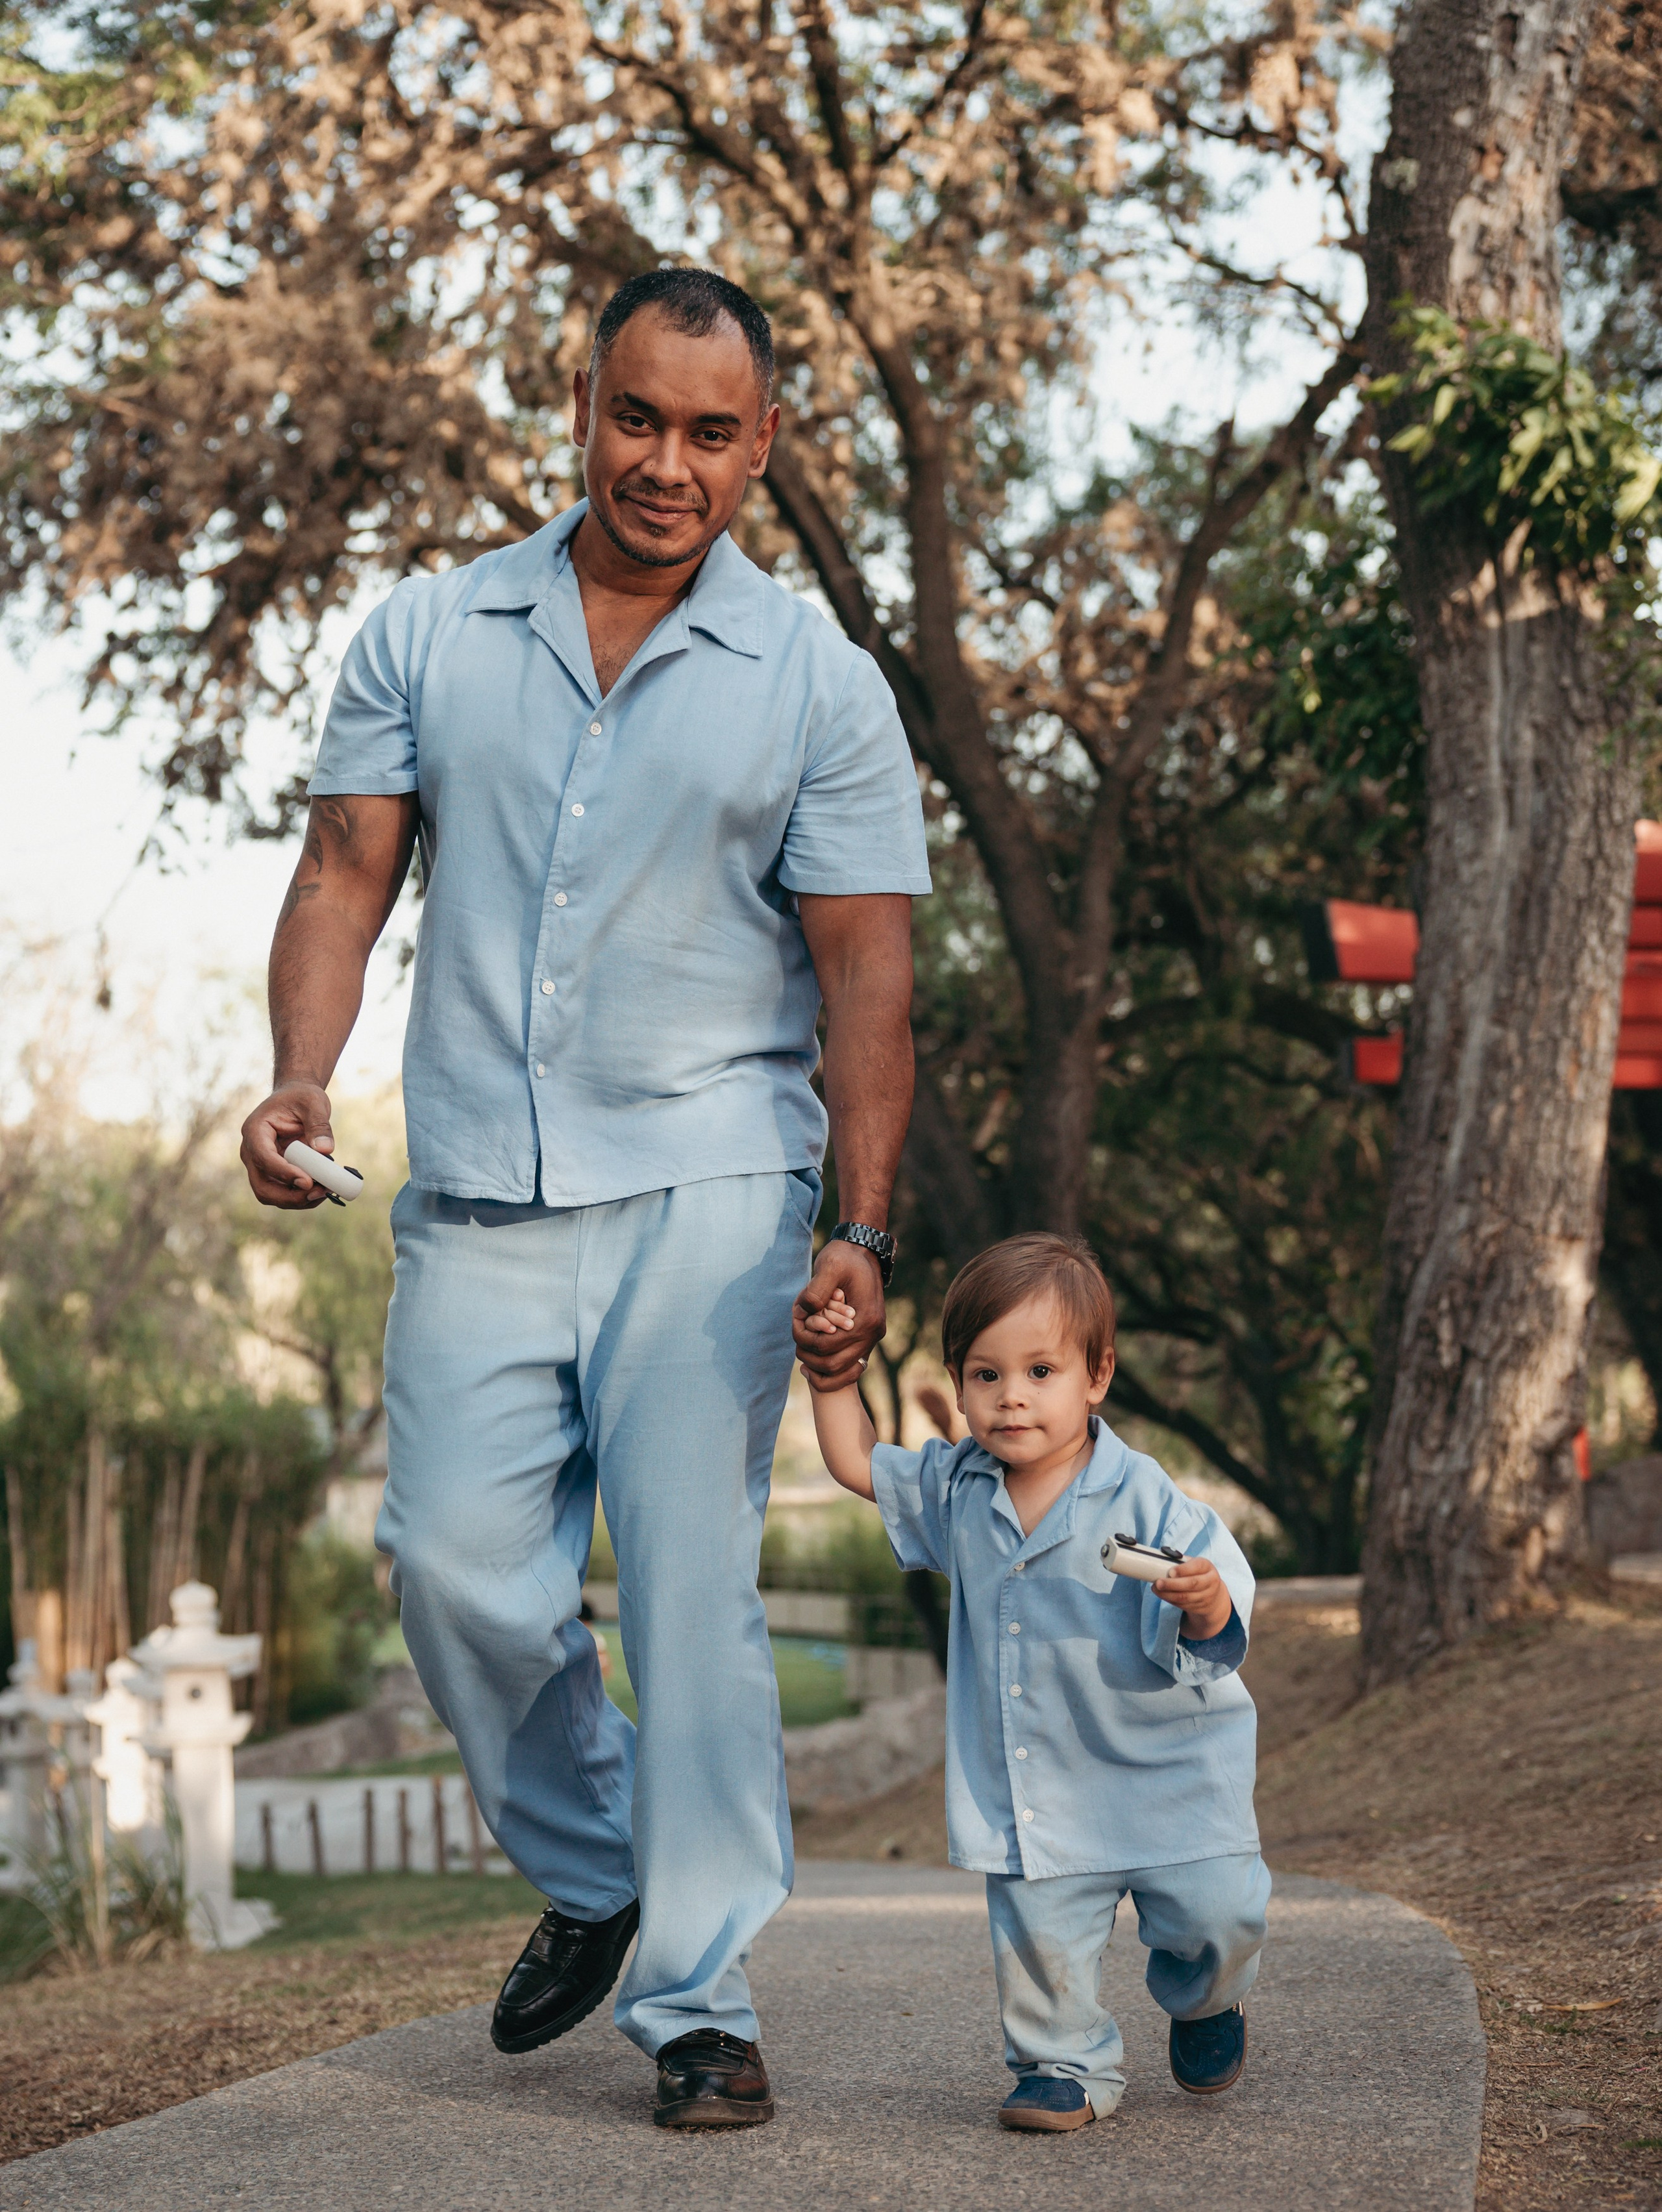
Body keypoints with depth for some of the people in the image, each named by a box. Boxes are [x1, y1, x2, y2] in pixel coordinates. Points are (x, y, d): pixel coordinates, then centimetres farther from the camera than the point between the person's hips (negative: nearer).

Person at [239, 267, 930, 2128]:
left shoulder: (818, 687, 3)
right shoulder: (425, 639, 8)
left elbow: (864, 969, 1)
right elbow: (346, 871, 7)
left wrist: (862, 1230, -8)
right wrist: (300, 1074, -11)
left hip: (707, 1196, -2)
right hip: (475, 1203, 2)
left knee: (692, 1590, -6)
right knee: (455, 1568, -1)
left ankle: (701, 1996, 3)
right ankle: (588, 1873, 25)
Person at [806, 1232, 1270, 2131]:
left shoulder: (1142, 1501, -15)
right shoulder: (957, 1489, 0)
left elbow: (1213, 1625, -19)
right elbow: (858, 1464, 14)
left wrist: (1204, 1598, -42)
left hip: (1166, 1763, -3)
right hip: (1034, 1785, 3)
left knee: (1216, 1911, -5)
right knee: (1037, 1931, -6)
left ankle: (1202, 2002, 28)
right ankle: (1067, 2067, 18)